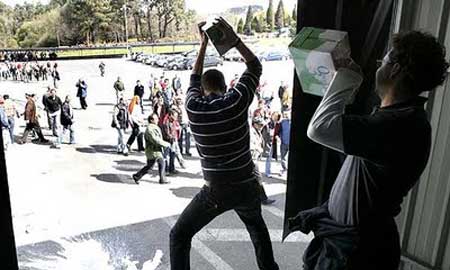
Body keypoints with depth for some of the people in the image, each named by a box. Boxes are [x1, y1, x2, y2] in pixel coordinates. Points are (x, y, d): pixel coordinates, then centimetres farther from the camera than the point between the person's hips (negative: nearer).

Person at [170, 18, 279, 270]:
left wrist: (203, 44, 19)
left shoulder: (193, 107, -8)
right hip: (247, 186, 2)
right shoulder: (237, 100, -11)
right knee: (256, 225, 34)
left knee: (179, 237, 15)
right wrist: (234, 39, 1)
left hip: (216, 191, -2)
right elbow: (255, 66, 5)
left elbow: (195, 79, 14)